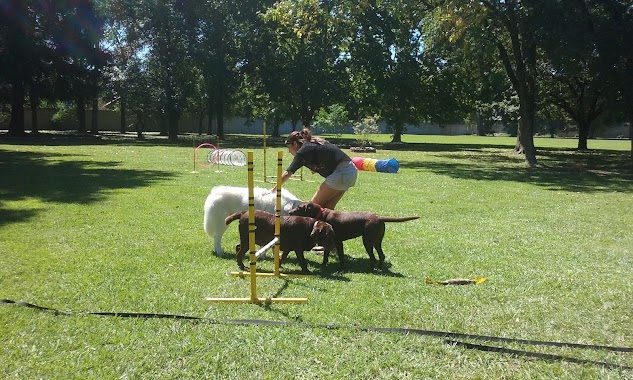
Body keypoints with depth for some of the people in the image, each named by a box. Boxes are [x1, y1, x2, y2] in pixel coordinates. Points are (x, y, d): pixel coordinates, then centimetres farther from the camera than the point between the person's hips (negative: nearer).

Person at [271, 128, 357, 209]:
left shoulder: (303, 151, -2)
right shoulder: (314, 145, 23)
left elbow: (287, 174, -3)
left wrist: (273, 190, 4)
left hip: (341, 173, -9)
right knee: (327, 208, 11)